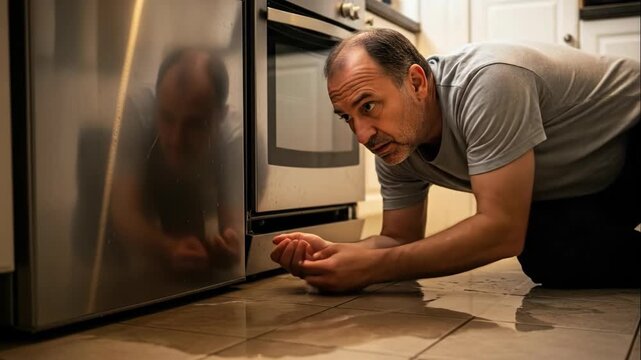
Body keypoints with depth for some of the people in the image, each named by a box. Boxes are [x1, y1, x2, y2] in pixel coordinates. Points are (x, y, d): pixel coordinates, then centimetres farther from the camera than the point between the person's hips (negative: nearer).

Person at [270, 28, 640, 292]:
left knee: (563, 250, -31)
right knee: (549, 260, -22)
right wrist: (329, 252, -25)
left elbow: (502, 231, -37)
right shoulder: (393, 142, -12)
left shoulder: (488, 81, -36)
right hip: (576, 185, 6)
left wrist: (372, 267, -37)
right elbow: (402, 238, -4)